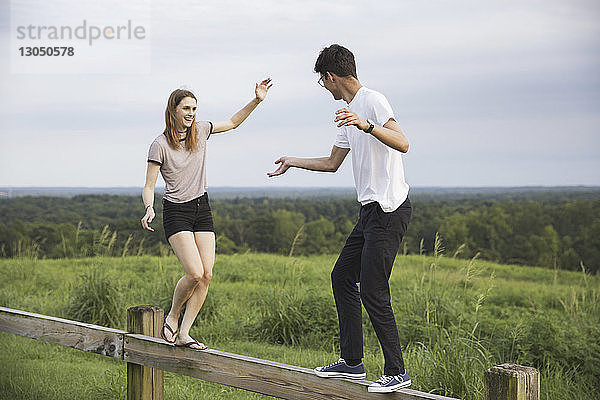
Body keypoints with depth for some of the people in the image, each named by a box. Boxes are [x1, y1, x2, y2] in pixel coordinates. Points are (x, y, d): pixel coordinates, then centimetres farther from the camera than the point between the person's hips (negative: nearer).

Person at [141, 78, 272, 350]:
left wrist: (256, 100, 8)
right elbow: (149, 187, -9)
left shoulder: (200, 131, 5)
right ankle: (172, 317, 7)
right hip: (176, 213, -5)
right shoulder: (160, 145, -10)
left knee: (206, 275, -6)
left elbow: (233, 123, 19)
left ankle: (184, 333, 1)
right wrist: (149, 209, -29)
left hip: (202, 209, 6)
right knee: (195, 273, -19)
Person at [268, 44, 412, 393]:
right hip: (371, 210, 10)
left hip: (390, 210, -10)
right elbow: (332, 163, 32)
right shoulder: (349, 113, 20)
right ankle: (352, 362, 20)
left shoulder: (373, 101, -10)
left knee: (373, 292, -12)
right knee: (342, 276, 13)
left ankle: (396, 371, -4)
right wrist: (292, 162, 41)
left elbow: (403, 144, -25)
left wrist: (367, 125, -37)